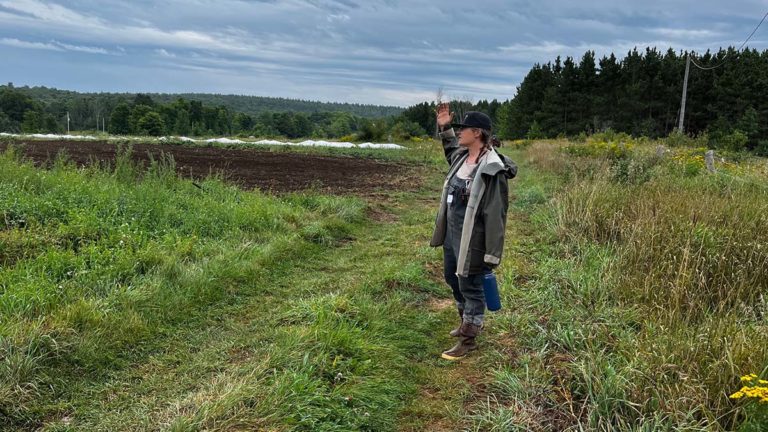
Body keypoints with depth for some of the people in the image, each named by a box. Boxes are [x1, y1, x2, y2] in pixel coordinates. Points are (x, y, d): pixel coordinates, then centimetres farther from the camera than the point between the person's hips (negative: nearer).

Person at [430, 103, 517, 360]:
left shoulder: (492, 170, -23)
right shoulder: (461, 156, 2)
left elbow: (496, 215, -22)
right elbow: (451, 149, 32)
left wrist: (492, 255, -20)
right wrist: (444, 128, 18)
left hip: (471, 240, -9)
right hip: (451, 233, 9)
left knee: (470, 286, 5)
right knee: (452, 278, 23)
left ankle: (468, 340, 22)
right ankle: (466, 322, 46)